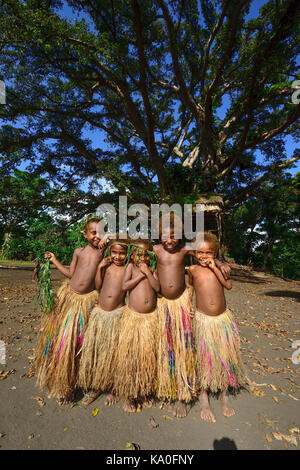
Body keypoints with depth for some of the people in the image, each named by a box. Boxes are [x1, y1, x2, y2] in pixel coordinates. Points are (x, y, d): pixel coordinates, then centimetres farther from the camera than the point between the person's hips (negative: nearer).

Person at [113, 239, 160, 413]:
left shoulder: (152, 270, 4)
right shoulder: (131, 266, -1)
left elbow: (157, 287, -9)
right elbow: (124, 286, -13)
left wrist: (148, 272, -14)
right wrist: (141, 275, -13)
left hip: (151, 317, 2)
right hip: (133, 316, -2)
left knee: (148, 355, 12)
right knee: (129, 355, 7)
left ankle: (145, 392, 34)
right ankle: (128, 394, 28)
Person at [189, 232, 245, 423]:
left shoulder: (220, 267, -1)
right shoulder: (193, 269, -2)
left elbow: (228, 285, -16)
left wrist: (214, 267, -20)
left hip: (223, 318, 2)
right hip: (203, 319, -1)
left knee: (225, 357, 13)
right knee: (203, 359, 7)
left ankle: (224, 395, 37)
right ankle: (204, 399, 30)